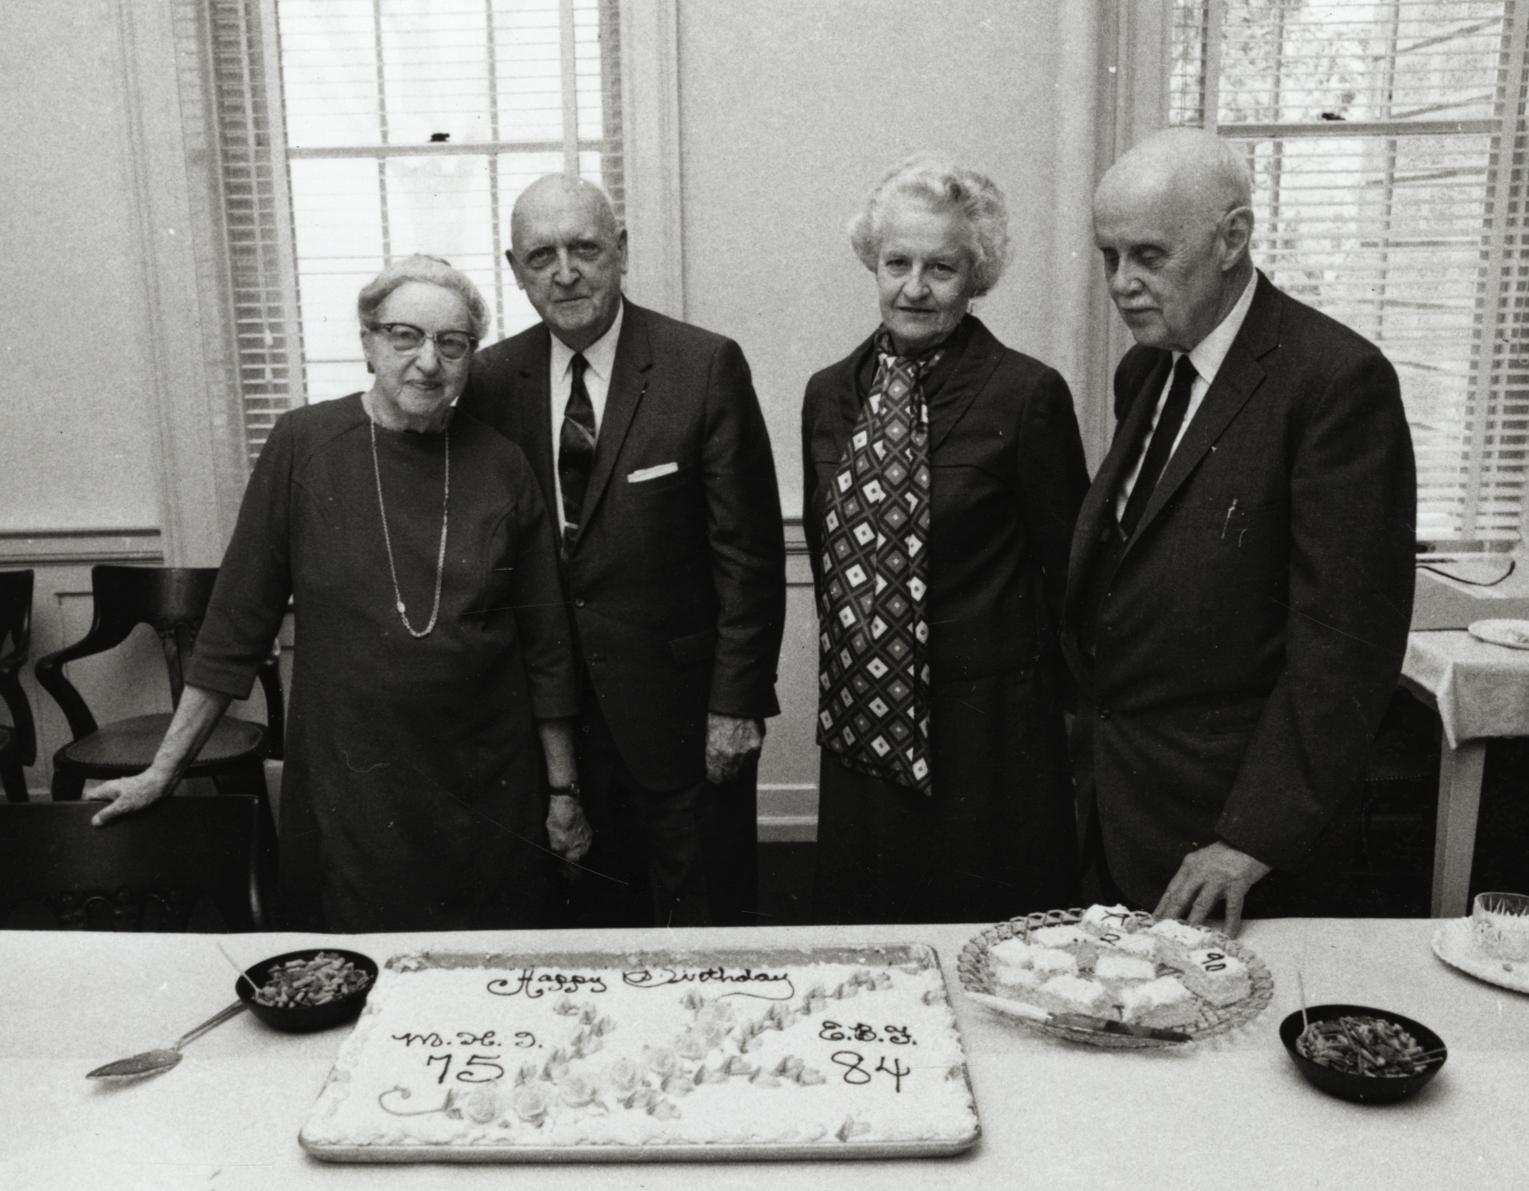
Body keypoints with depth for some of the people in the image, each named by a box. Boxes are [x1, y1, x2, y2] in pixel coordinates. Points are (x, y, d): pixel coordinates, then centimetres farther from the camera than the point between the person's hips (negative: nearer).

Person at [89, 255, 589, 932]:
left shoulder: (501, 467, -3)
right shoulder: (304, 445, -5)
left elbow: (545, 643, 3)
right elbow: (239, 618, 0)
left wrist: (563, 790, 5)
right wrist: (162, 771, 1)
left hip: (488, 793, 1)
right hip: (344, 782, -1)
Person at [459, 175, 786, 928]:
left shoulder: (704, 367, -9)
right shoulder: (492, 379, 2)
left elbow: (748, 550, -9)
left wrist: (737, 702, -10)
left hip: (680, 704, -3)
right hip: (548, 710, 3)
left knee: (702, 923, 10)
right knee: (587, 919, 16)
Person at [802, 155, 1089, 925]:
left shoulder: (1027, 394, -10)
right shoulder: (829, 394, 5)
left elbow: (1068, 565, -4)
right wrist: (845, 660, 14)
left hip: (986, 731, -4)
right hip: (860, 725, 5)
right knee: (862, 921, 16)